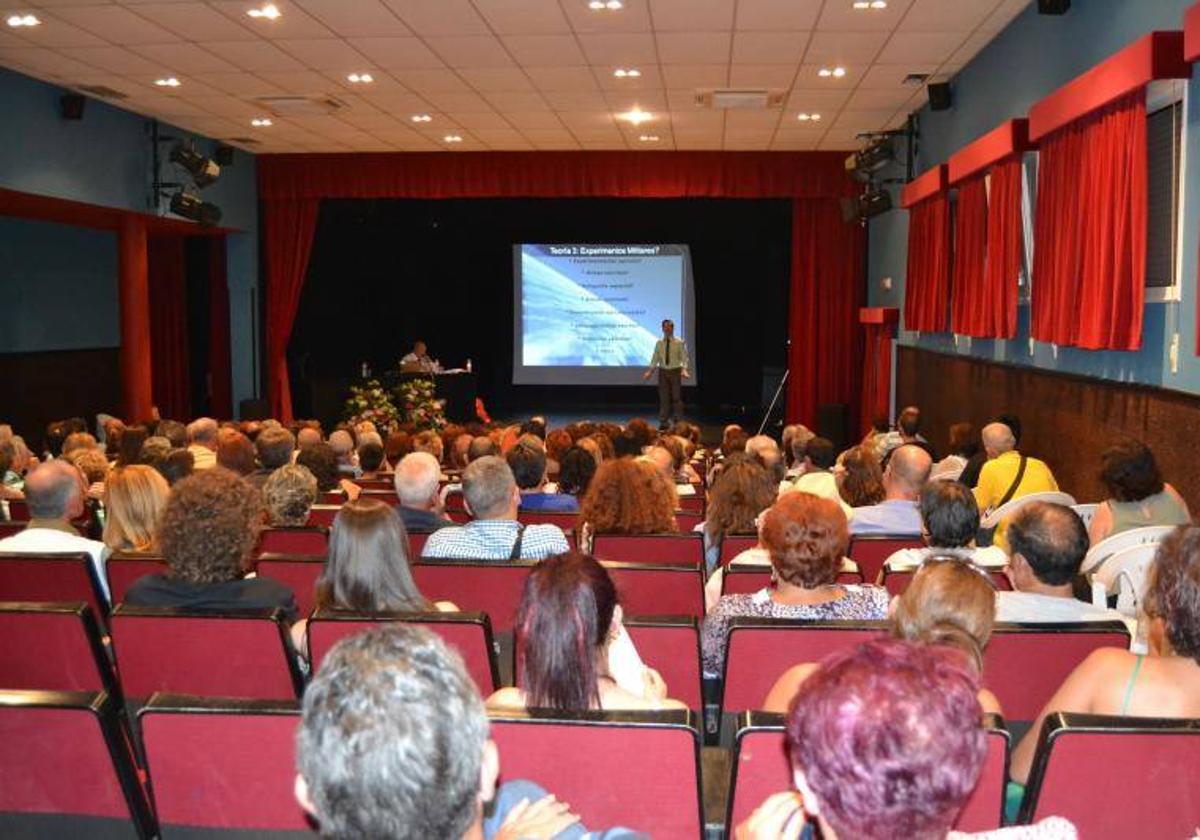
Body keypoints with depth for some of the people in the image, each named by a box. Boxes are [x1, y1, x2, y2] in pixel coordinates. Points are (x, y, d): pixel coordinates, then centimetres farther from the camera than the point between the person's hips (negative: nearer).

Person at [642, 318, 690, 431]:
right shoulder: (659, 343, 5)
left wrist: (684, 370, -23)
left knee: (676, 397, 1)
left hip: (675, 371, -2)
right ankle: (663, 423, 11)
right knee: (663, 398, 5)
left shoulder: (679, 342, -4)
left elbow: (684, 358, -7)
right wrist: (650, 371, -3)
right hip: (663, 371, 2)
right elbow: (655, 359, 7)